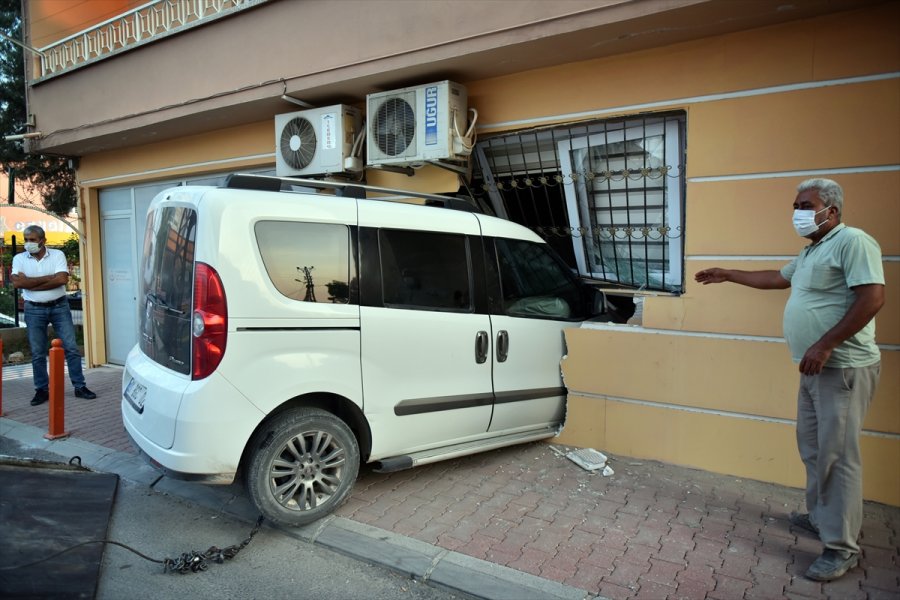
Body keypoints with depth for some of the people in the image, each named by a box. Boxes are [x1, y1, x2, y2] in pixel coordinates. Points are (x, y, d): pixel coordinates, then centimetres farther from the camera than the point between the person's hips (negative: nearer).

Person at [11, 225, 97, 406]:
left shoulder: (57, 255, -2)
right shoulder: (19, 258, 2)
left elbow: (62, 279, -17)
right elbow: (17, 282, -13)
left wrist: (30, 283, -13)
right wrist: (48, 278, -14)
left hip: (59, 307, -1)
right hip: (34, 310, 1)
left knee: (71, 347, 0)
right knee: (37, 353, 7)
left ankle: (80, 387, 7)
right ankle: (42, 390, 17)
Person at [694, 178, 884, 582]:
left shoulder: (852, 241, -13)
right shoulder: (811, 252, 18)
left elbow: (873, 297, -22)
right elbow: (778, 279, 33)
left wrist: (825, 345, -25)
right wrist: (728, 275, 35)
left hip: (844, 369, -10)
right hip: (816, 369, 10)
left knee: (837, 456, -5)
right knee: (812, 449, 17)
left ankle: (842, 548, 6)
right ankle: (819, 516, 33)